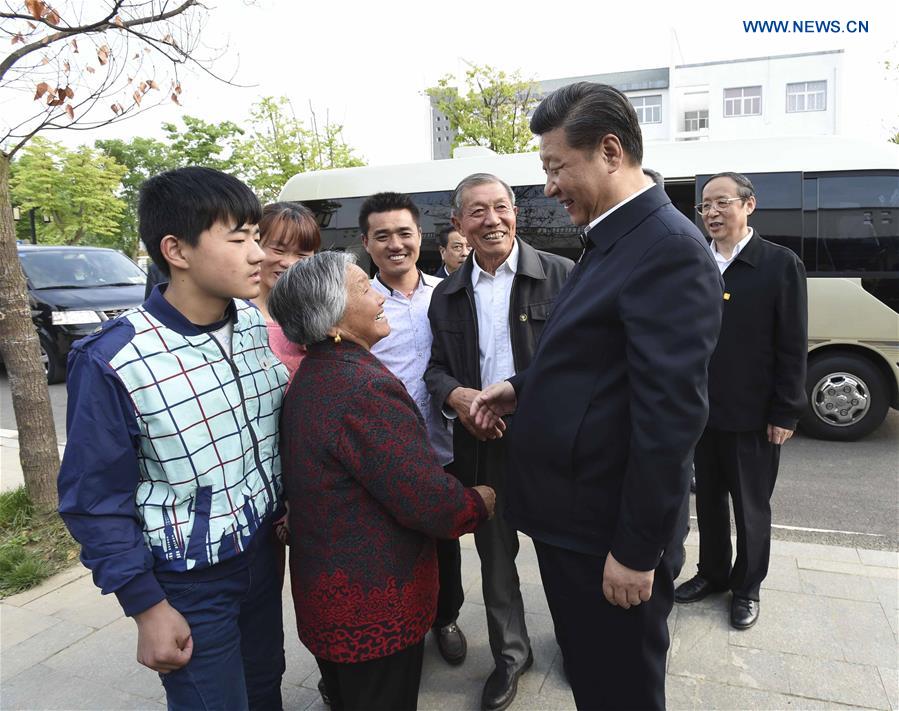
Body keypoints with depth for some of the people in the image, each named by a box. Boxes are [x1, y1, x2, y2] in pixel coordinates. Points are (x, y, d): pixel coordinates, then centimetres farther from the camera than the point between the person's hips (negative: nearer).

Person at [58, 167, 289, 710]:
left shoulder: (258, 321, -7)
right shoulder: (111, 360, -23)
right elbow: (96, 499, -14)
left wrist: (287, 507, 9)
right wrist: (148, 606, -11)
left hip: (263, 550, 5)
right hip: (189, 581, -5)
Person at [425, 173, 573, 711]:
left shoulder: (562, 276, -8)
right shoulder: (448, 294, 6)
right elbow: (437, 366, 10)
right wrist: (455, 394, -12)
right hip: (481, 444, 4)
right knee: (495, 553, 17)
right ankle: (511, 653, 39)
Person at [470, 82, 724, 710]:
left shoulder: (669, 248, -21)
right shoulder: (612, 240, 10)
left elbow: (670, 415, -25)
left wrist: (637, 549, -20)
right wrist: (523, 390, 5)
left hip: (609, 537, -9)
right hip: (572, 519, 9)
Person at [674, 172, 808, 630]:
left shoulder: (781, 265, -7)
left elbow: (793, 347, -8)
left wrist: (785, 413, -11)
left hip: (752, 416, -4)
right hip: (701, 411, 4)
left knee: (751, 507, 12)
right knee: (708, 499, 17)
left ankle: (746, 588, 32)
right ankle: (712, 574, 37)